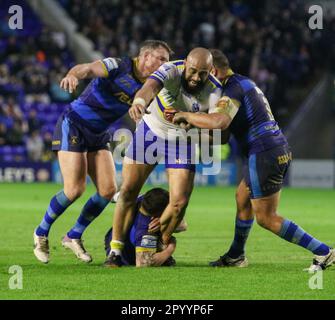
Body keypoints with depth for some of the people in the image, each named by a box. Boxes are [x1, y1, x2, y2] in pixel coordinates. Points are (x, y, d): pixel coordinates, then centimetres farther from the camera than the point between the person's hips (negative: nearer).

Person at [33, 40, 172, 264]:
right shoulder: (118, 67, -18)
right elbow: (88, 69, -33)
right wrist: (73, 75, -56)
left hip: (99, 135, 7)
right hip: (74, 125, -7)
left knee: (108, 190, -5)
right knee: (75, 189, -15)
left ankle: (74, 236, 14)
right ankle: (42, 233, 9)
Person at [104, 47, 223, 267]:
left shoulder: (214, 90, -22)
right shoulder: (171, 71, -28)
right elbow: (151, 86, -49)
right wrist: (139, 101, -73)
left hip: (183, 141, 1)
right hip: (150, 131, -1)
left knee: (180, 201, -7)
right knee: (129, 190, -5)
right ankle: (116, 251, 7)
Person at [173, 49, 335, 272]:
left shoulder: (234, 89, -10)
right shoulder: (245, 83, 21)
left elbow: (219, 122, -28)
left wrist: (186, 116, -15)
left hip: (264, 154, -10)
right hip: (280, 150, 10)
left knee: (266, 218, -3)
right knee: (243, 197, 23)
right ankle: (236, 256, 34)